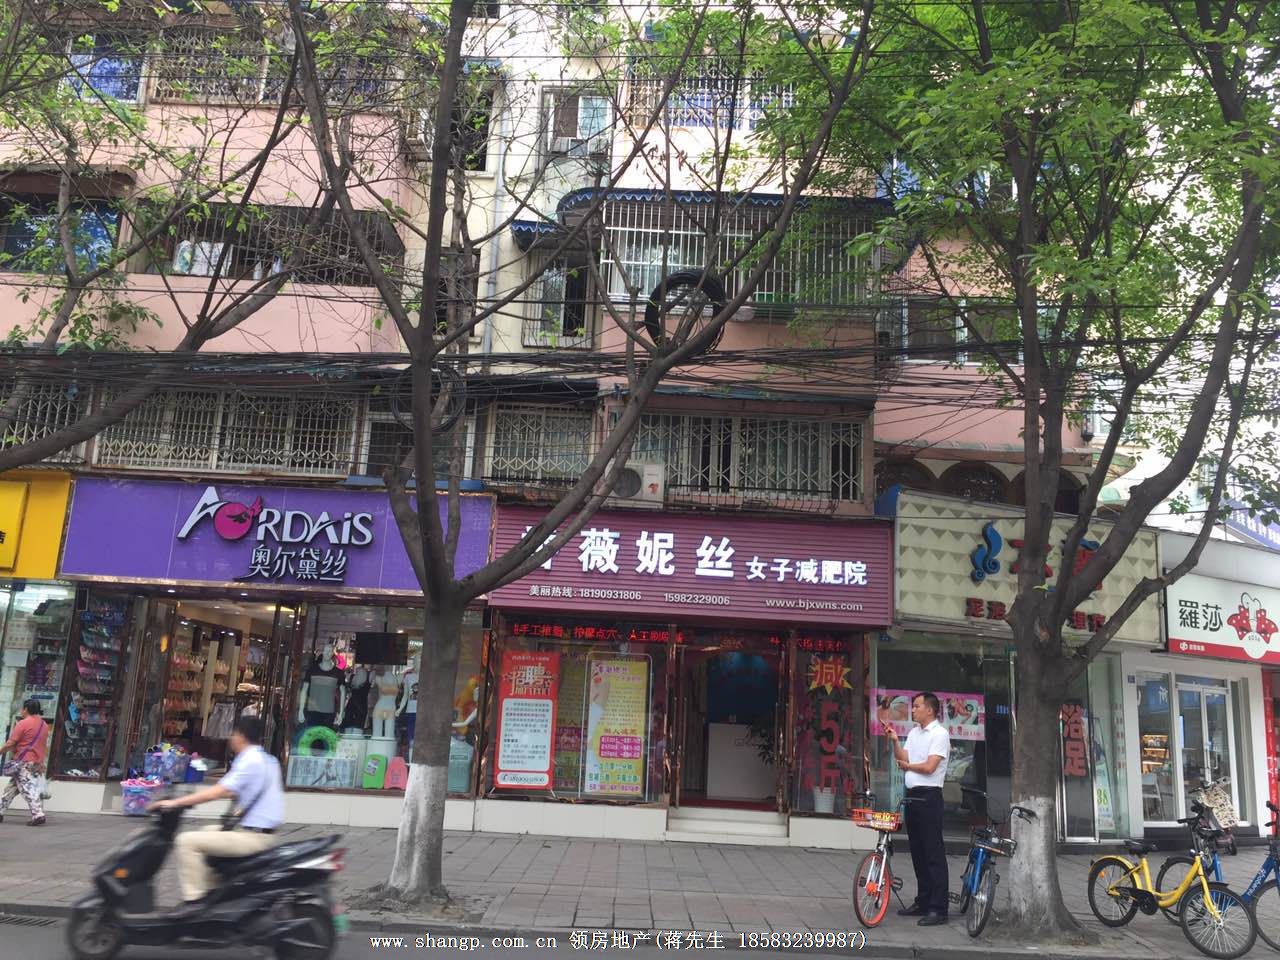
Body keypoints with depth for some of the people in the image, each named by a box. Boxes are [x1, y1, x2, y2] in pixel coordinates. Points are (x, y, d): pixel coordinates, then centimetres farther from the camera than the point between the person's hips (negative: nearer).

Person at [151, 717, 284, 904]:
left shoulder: (249, 761, -14)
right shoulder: (267, 760, 14)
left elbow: (217, 792, -20)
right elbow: (233, 793, 22)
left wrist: (175, 802, -14)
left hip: (252, 836, -10)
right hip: (261, 831, 10)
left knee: (188, 841, -9)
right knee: (205, 833, 26)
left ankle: (194, 900, -8)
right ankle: (211, 889, 26)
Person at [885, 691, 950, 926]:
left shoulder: (939, 734, -9)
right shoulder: (914, 732, 16)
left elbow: (929, 767, -16)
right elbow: (902, 759, 11)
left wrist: (907, 766, -1)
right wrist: (894, 741, -3)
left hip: (929, 796, -8)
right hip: (912, 794, 8)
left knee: (934, 853, -6)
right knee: (917, 851, 13)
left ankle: (938, 908, -4)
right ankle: (923, 902, 23)